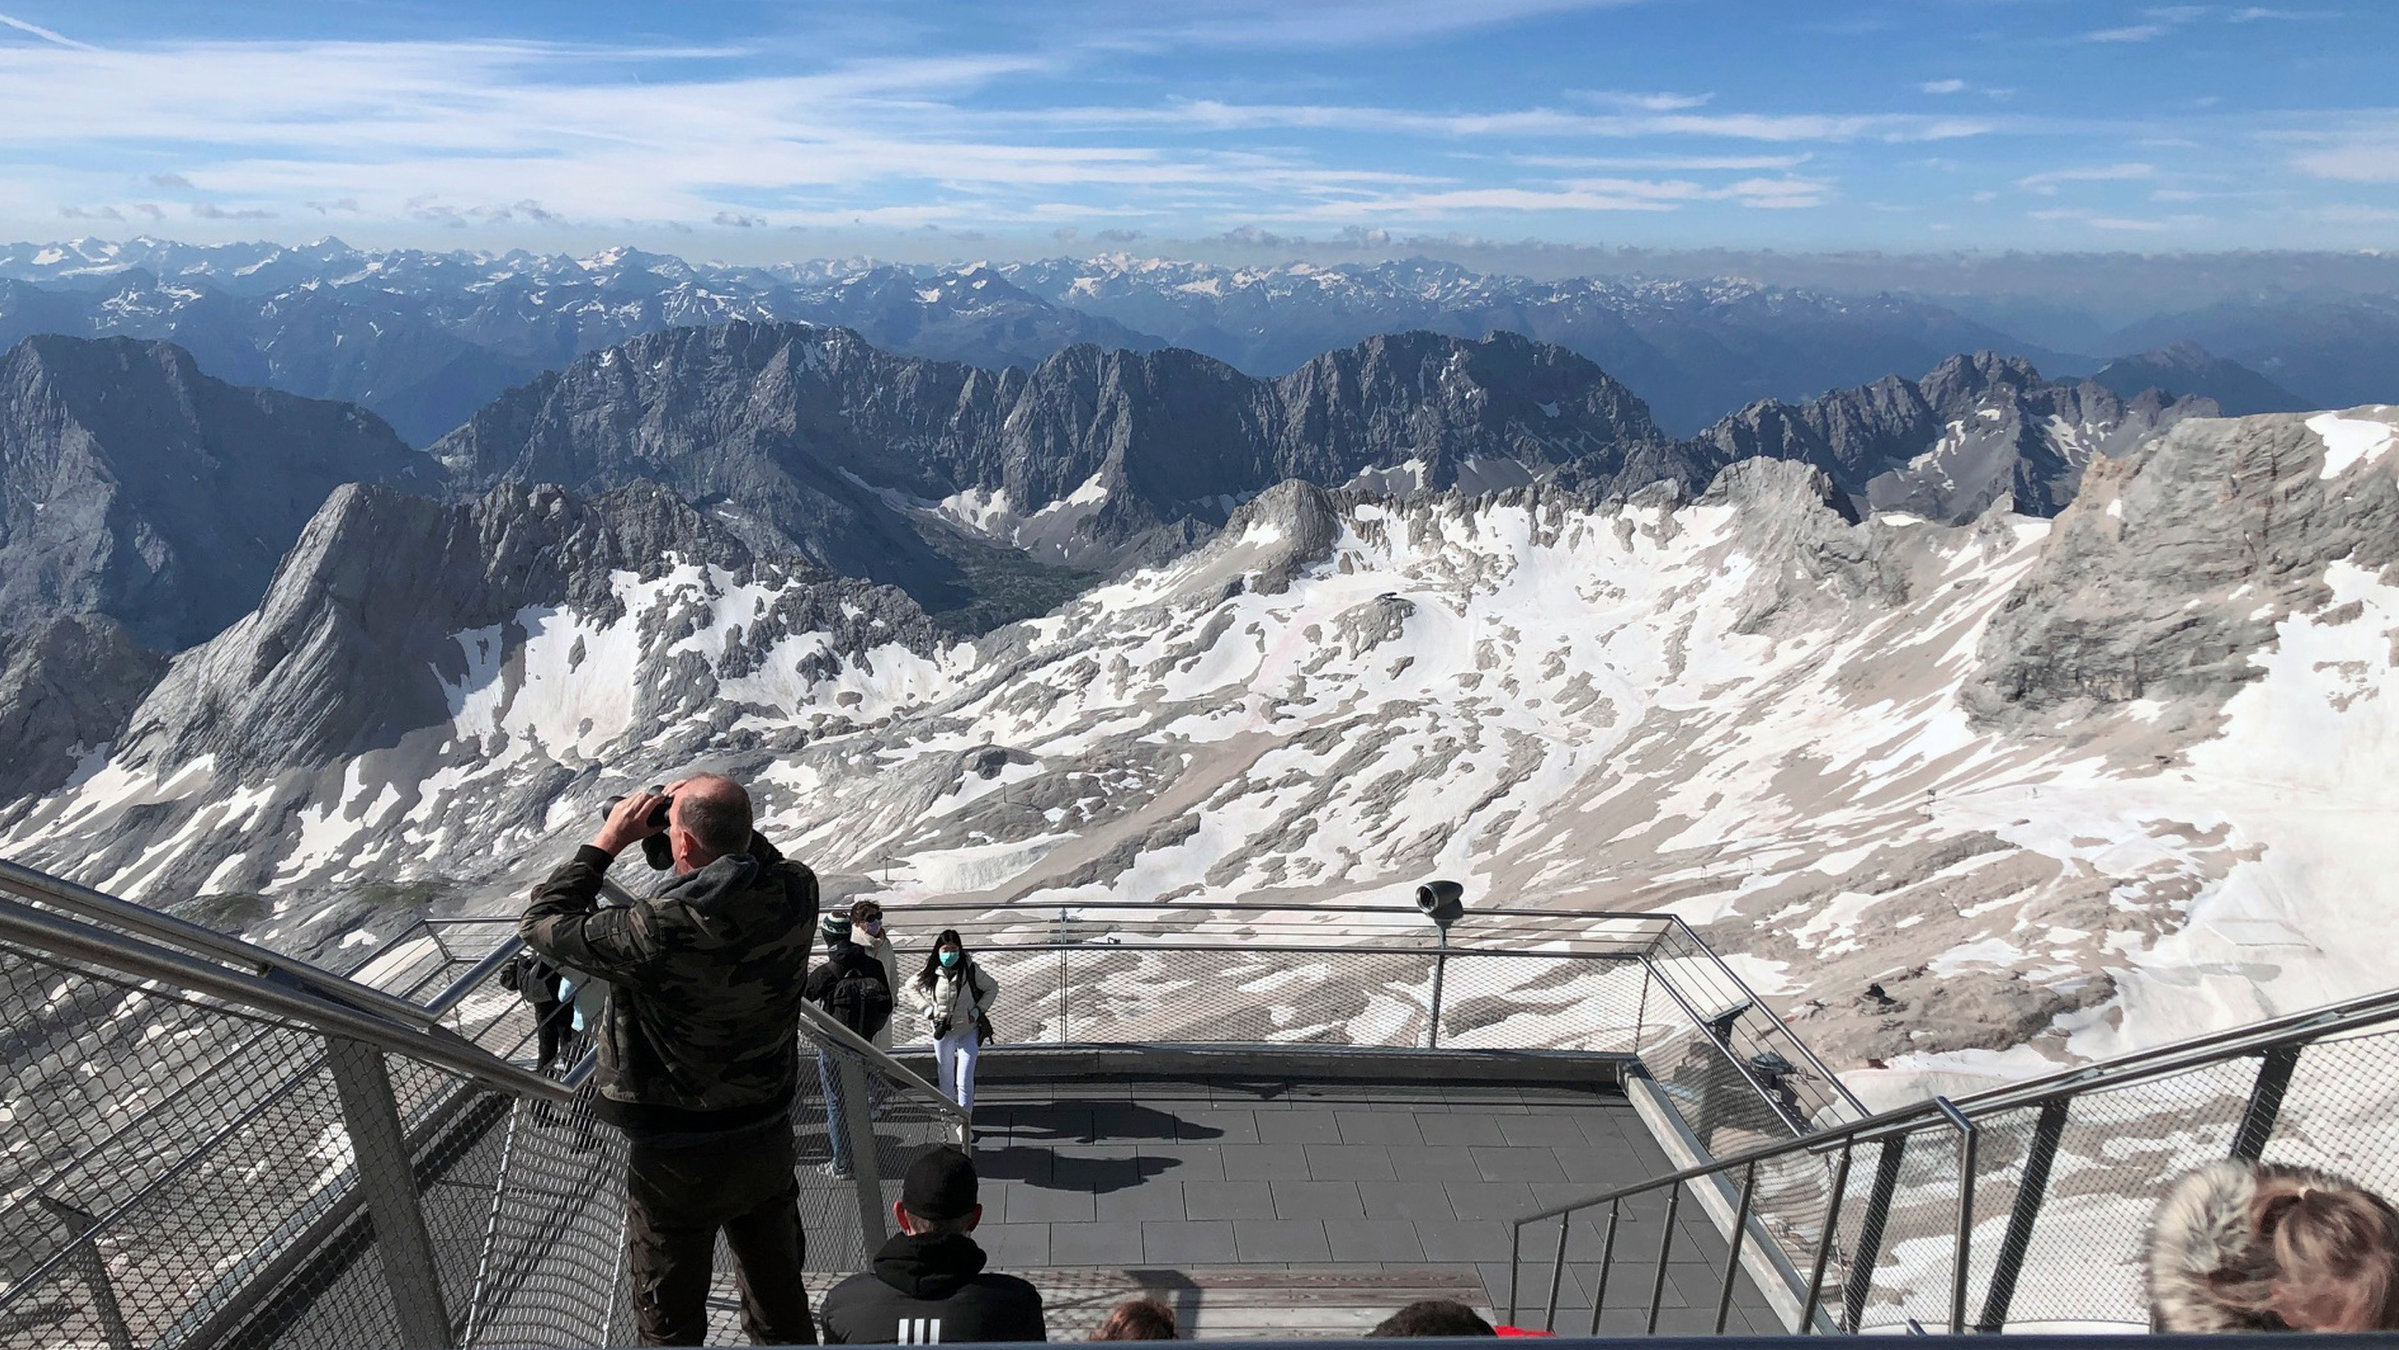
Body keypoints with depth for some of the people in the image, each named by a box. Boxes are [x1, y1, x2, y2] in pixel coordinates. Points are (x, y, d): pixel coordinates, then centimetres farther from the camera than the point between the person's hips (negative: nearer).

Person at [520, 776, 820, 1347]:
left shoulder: (655, 933, -30)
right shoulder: (796, 894, -18)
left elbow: (541, 923, -12)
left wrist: (609, 839, -9)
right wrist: (723, 817, -2)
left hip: (674, 1157, -4)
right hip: (768, 1142, 4)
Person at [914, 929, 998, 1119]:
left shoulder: (970, 970, -13)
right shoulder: (930, 973, -8)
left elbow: (992, 988, 2)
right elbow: (911, 987, 11)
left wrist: (978, 1011, -7)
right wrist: (927, 1010, -1)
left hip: (968, 1032, -2)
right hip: (942, 1032, 2)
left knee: (965, 1081, -7)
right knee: (946, 1080, 15)